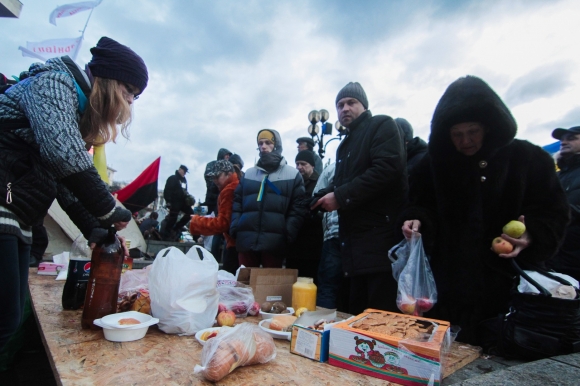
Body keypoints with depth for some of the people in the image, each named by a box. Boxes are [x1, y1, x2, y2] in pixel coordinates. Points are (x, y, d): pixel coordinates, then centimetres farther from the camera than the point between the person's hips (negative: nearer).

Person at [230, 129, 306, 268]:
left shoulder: (293, 174, 7)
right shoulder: (249, 173, 18)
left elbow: (298, 207, 1)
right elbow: (237, 202, 16)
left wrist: (288, 234, -11)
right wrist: (235, 228, 1)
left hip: (275, 243, -3)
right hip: (246, 241, 4)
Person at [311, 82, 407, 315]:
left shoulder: (382, 126, -1)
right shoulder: (346, 145, 24)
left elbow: (387, 169, -19)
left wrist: (340, 196, -16)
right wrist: (326, 197, 0)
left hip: (382, 238, -8)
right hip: (356, 242, 9)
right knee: (357, 316, 15)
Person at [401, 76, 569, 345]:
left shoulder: (529, 159, -1)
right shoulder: (434, 162, 4)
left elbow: (554, 214, 3)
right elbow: (421, 207, 10)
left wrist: (533, 236, -16)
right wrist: (418, 221, -11)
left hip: (507, 286, 0)